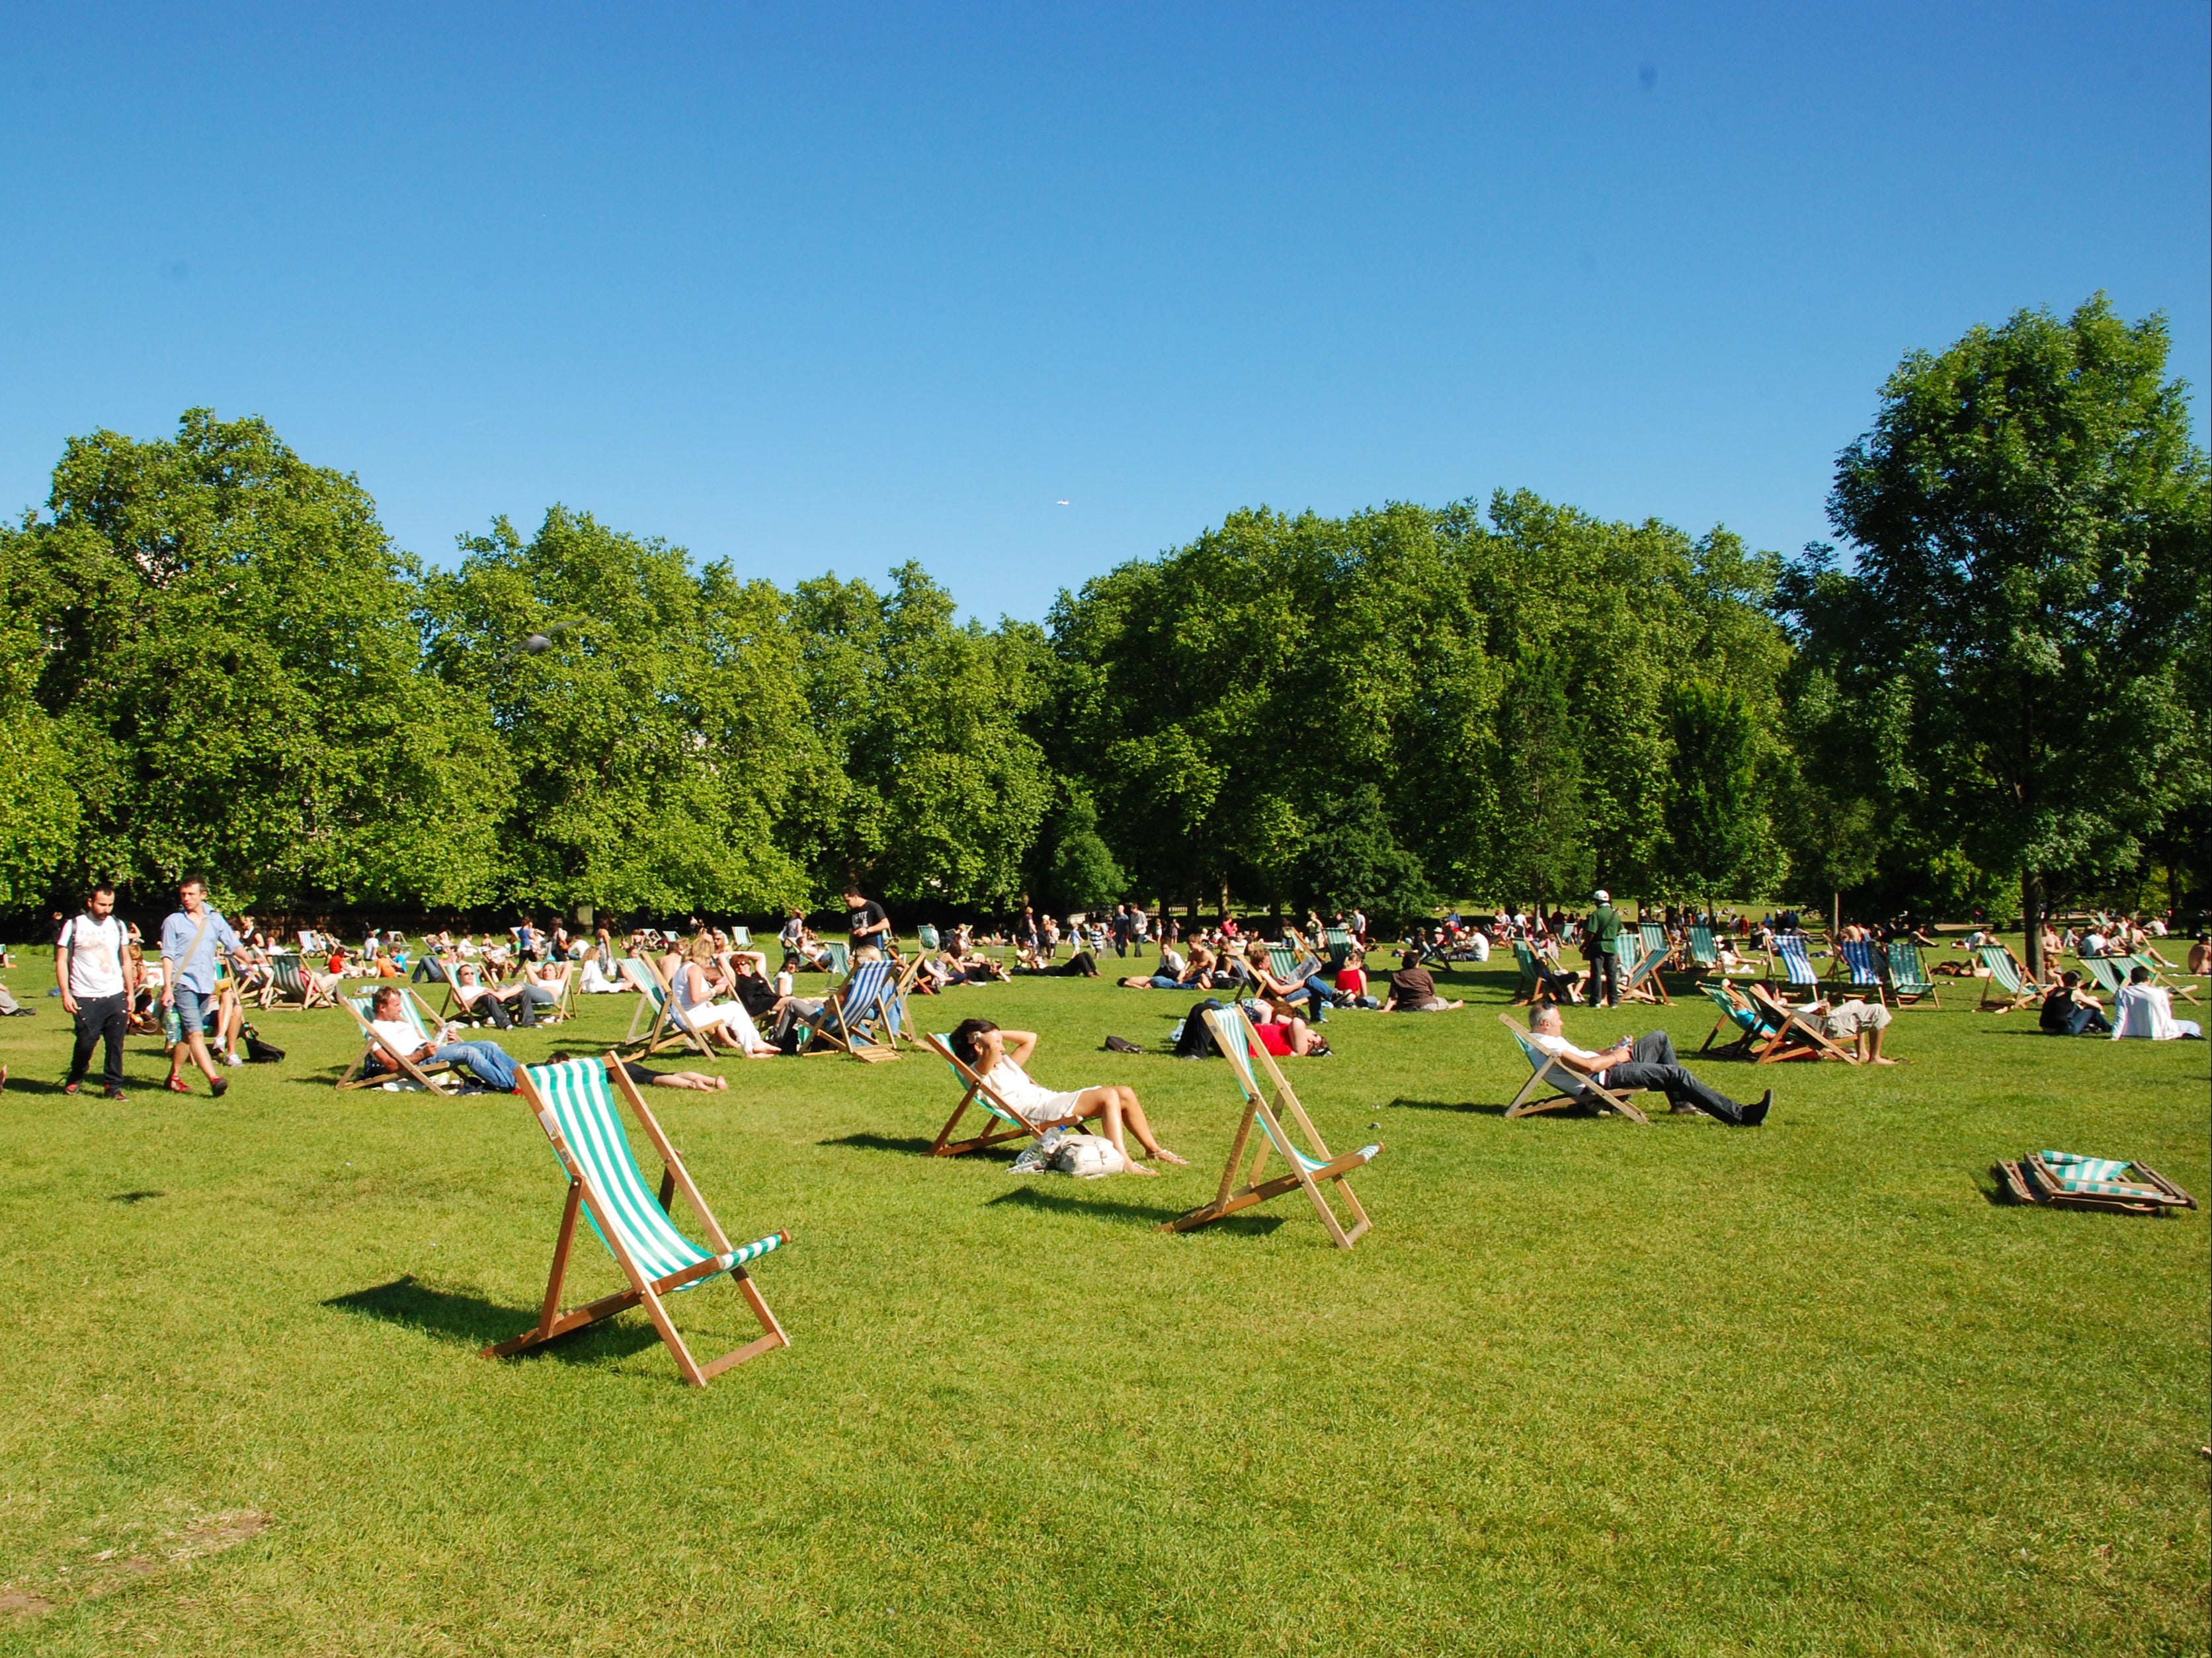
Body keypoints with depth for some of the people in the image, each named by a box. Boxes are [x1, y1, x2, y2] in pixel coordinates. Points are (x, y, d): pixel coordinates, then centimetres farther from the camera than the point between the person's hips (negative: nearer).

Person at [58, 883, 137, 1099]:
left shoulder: (117, 925, 10)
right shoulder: (74, 926, -1)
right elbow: (61, 962, 0)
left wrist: (131, 993, 12)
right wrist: (65, 994, -8)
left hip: (115, 996, 3)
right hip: (85, 998, -3)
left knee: (116, 1043, 0)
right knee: (86, 1042, -1)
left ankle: (113, 1086, 8)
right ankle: (76, 1078, 25)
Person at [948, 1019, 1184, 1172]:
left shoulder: (1005, 1063, 25)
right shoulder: (979, 1071, -4)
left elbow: (1030, 1039, 32)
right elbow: (992, 1052, -25)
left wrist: (998, 1033, 24)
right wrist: (980, 1039, -5)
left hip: (1053, 1100, 10)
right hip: (1041, 1111, -10)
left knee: (1125, 1094, 3)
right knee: (1109, 1096, -25)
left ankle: (1153, 1148, 15)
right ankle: (1122, 1160, -33)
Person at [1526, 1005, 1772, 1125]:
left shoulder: (1546, 1040, 16)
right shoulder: (1545, 1044, -19)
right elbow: (1587, 1066, -27)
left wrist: (1612, 1050, 10)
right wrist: (1615, 1057, -10)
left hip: (1608, 1067, 11)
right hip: (1604, 1079, -11)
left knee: (1660, 1038, 19)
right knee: (1676, 1074, -18)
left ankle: (1681, 1100, 21)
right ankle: (1740, 1116, -18)